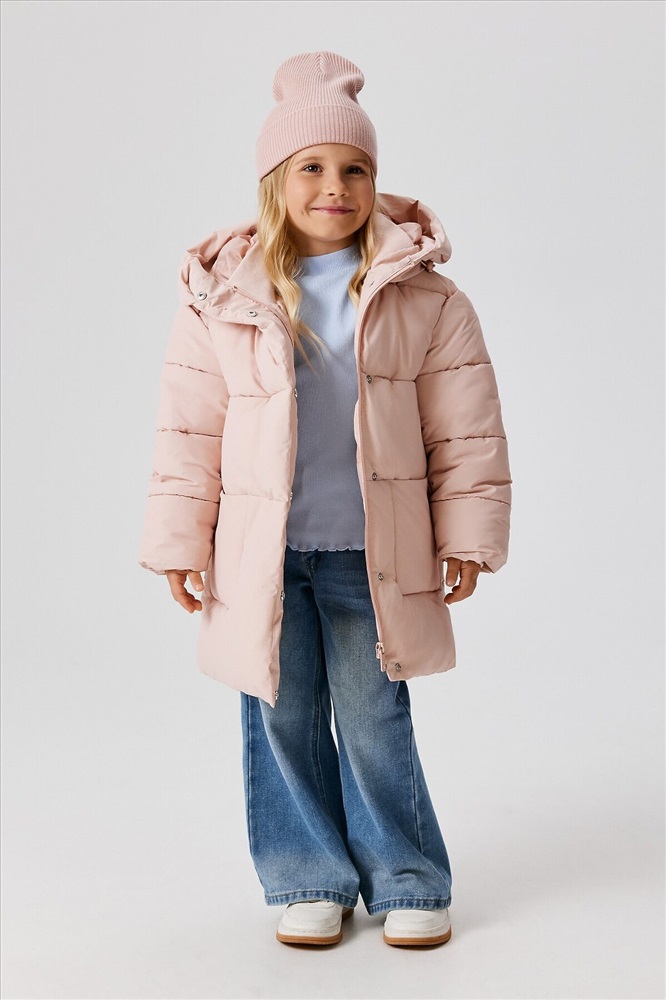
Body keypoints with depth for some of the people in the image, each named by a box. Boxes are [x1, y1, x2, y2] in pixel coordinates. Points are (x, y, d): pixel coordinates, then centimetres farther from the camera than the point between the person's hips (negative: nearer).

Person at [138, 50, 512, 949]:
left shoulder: (422, 297, -2)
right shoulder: (223, 298, -3)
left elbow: (466, 427, 2)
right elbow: (188, 430, 1)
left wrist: (468, 536, 0)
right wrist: (181, 544, 1)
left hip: (371, 552, -1)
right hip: (261, 552, 1)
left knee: (375, 721, 8)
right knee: (282, 718, 10)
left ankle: (408, 883, 27)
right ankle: (310, 882, 29)